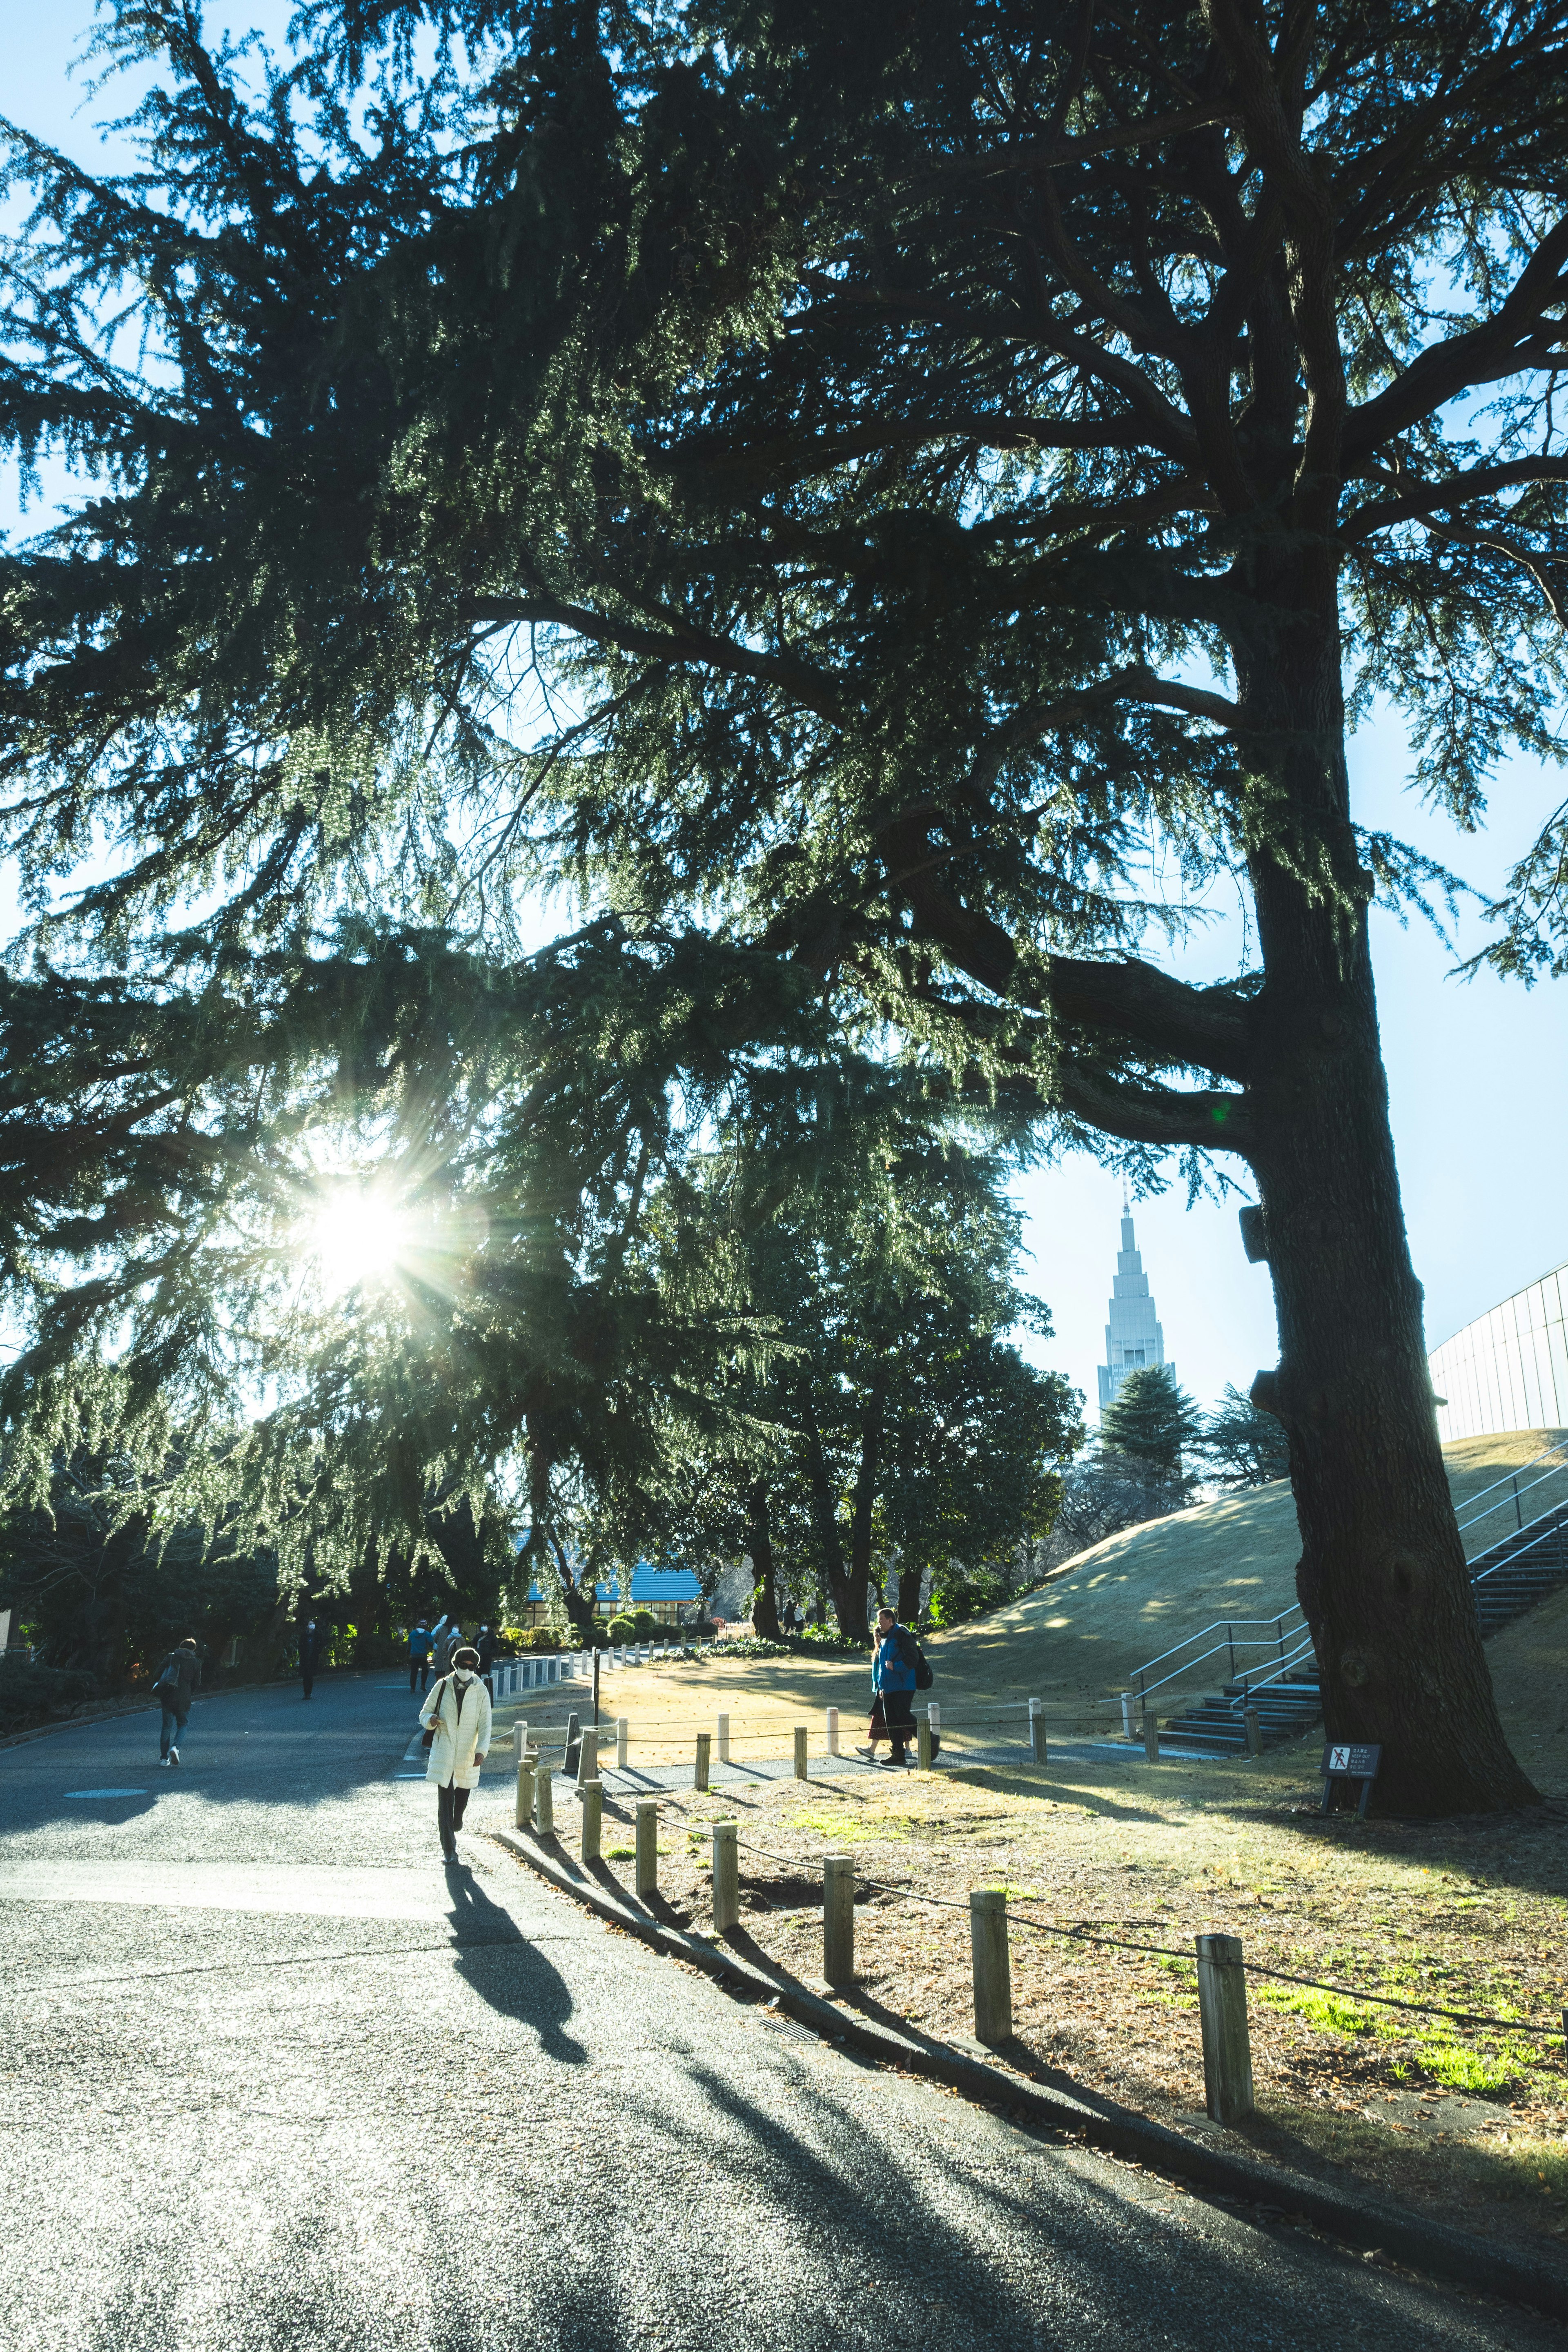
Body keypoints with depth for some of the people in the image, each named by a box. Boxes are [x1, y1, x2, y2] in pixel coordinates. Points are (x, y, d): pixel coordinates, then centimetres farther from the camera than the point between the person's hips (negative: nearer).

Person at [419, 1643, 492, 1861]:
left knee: (462, 1795, 15)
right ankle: (449, 1848, -2)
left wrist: (481, 1751, -19)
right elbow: (425, 1713, 6)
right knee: (445, 1798, -8)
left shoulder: (481, 1692, -3)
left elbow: (485, 1725, -6)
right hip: (443, 1752, -1)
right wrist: (431, 1719, -18)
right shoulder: (442, 1686, -2)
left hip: (468, 1754, 1)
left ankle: (456, 1824, 49)